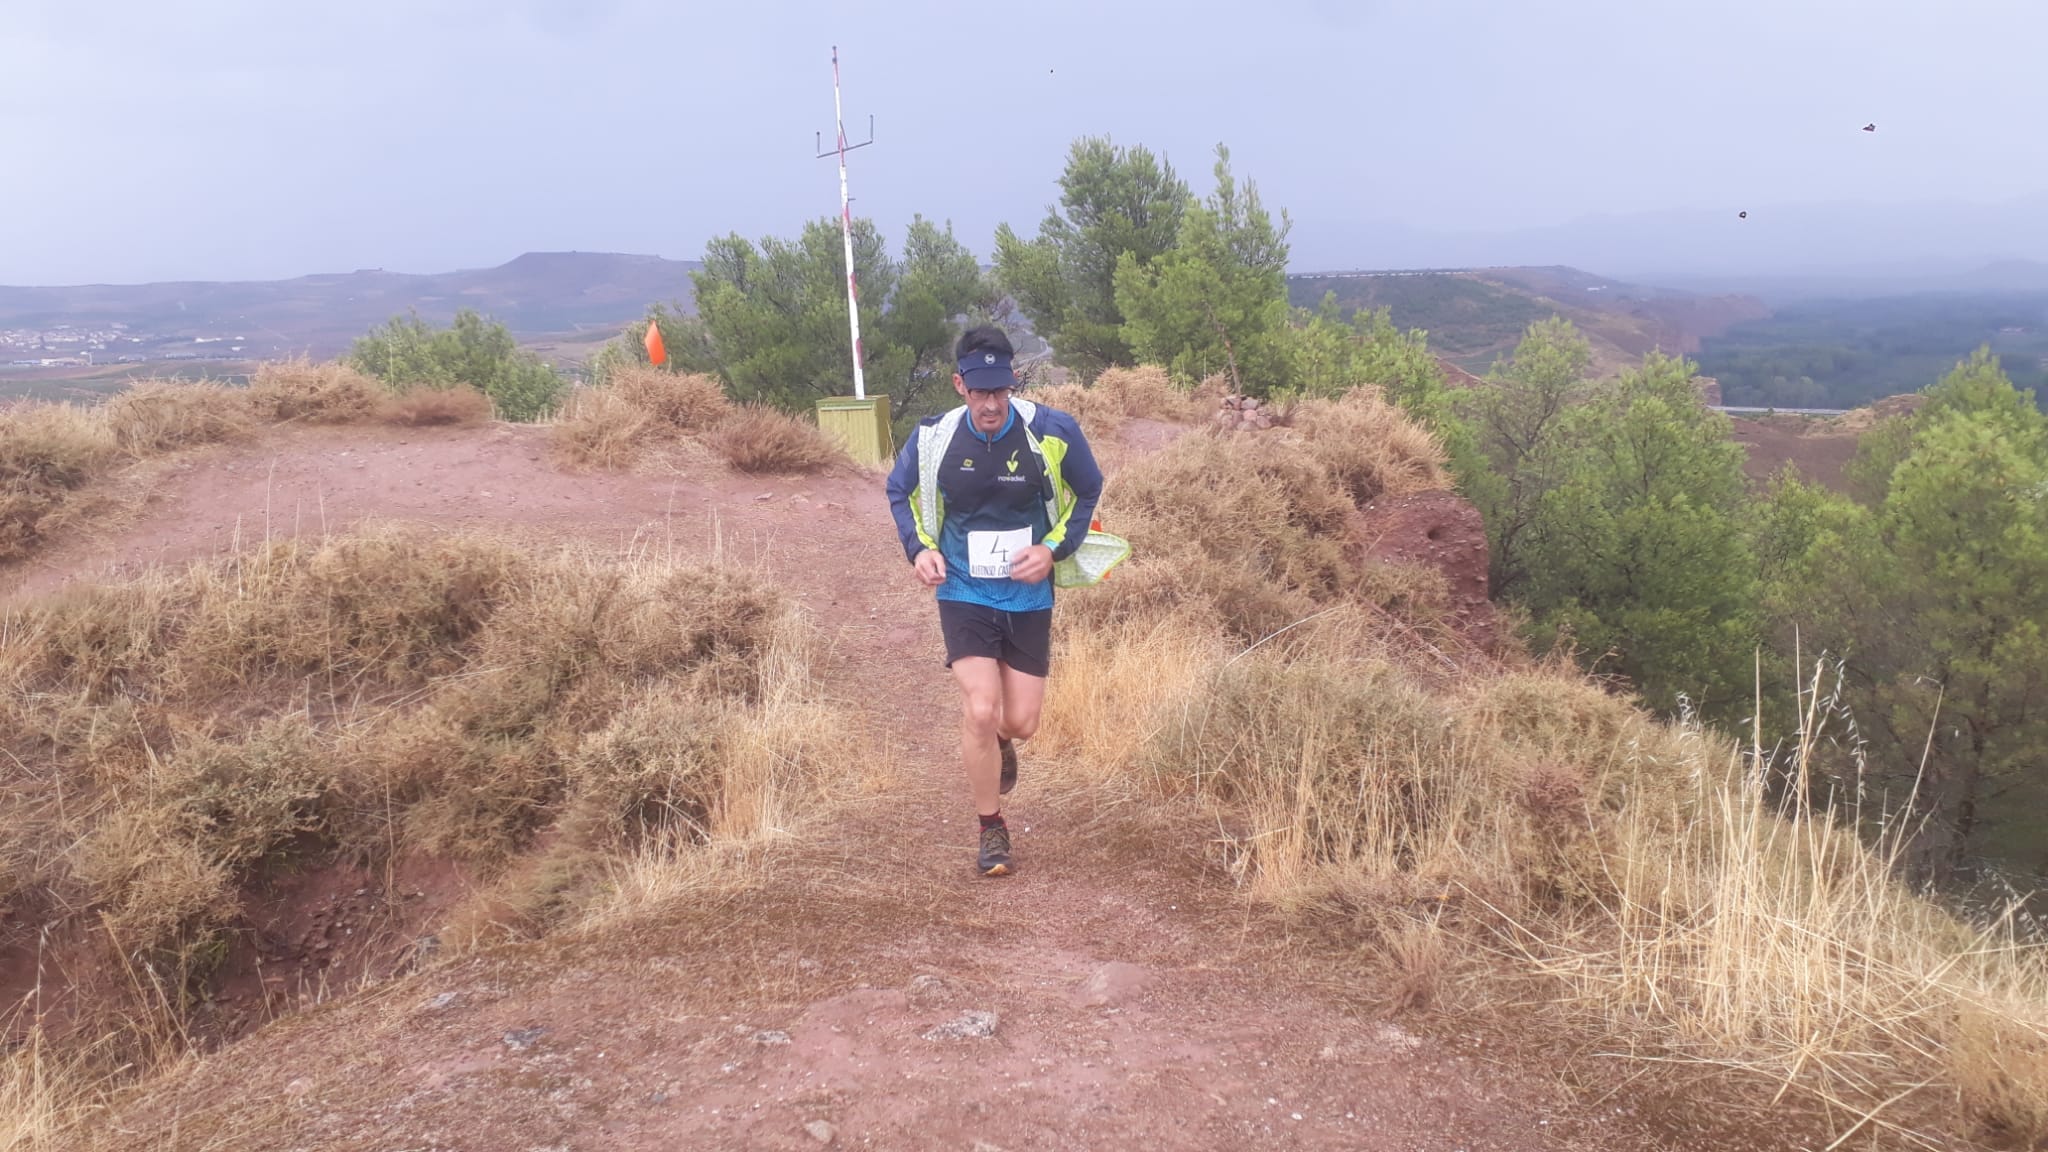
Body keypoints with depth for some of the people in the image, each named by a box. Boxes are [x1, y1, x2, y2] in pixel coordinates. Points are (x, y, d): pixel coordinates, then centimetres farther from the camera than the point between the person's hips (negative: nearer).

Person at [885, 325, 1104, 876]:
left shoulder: (1053, 432, -13)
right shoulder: (934, 439, -11)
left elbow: (1087, 493, 4)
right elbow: (900, 491, 10)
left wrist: (1053, 549, -11)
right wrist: (919, 548, -7)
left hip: (1029, 599, 1)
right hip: (964, 596, -1)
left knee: (1021, 721, 4)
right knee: (980, 710, -14)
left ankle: (1000, 741, 45)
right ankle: (991, 829, 8)